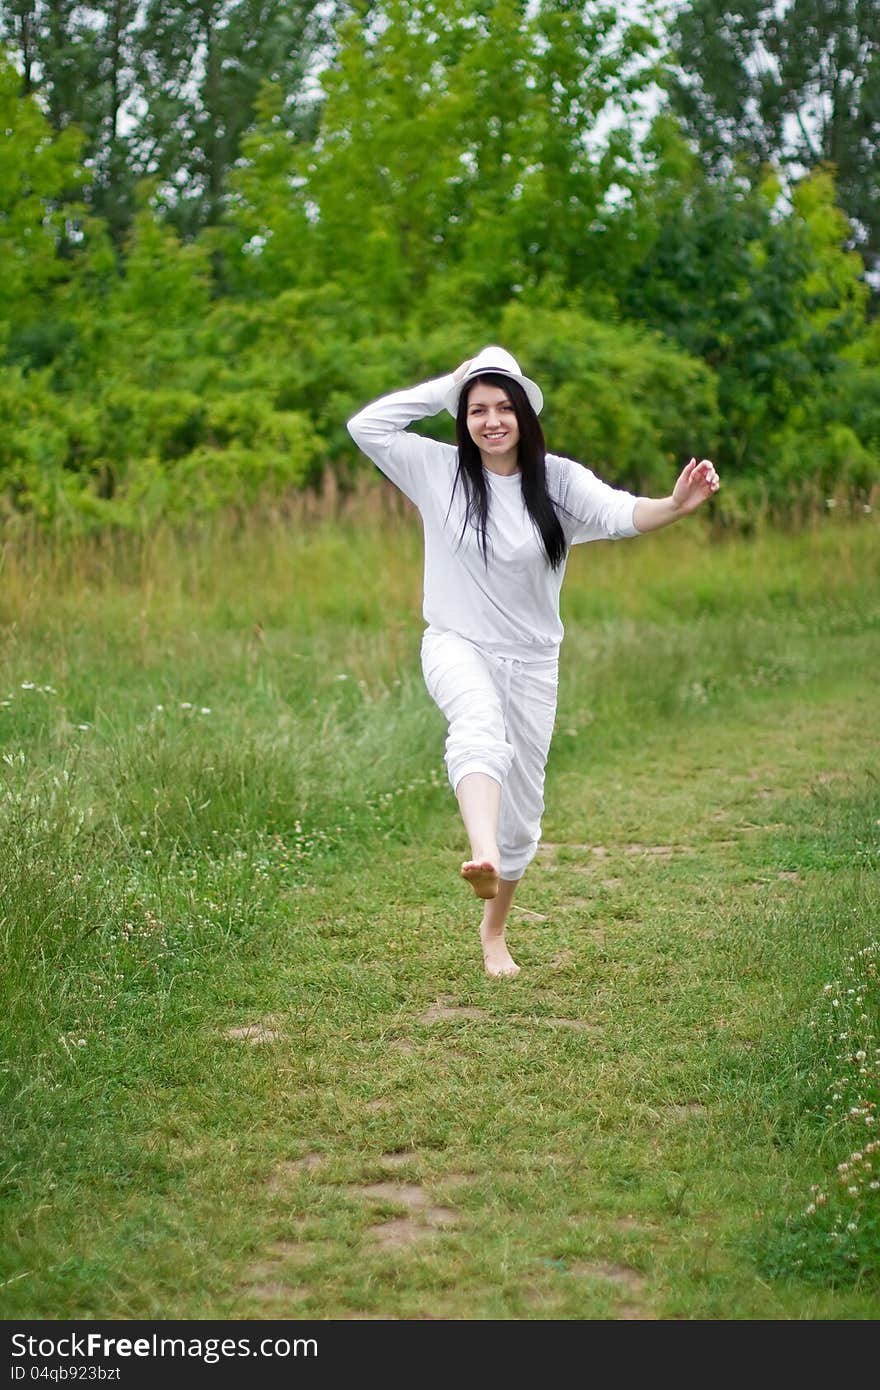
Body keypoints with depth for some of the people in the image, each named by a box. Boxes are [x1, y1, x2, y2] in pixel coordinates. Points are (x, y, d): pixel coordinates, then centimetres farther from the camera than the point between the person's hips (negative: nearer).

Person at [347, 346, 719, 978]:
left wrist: (673, 506, -46)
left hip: (531, 661, 2)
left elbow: (619, 512, -24)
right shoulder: (439, 470, -4)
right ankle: (483, 856, -62)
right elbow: (366, 426, -9)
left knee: (521, 806, 10)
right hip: (457, 646, -2)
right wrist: (447, 385, -8)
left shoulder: (558, 480, -6)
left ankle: (495, 933, 31)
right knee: (481, 722, -37)